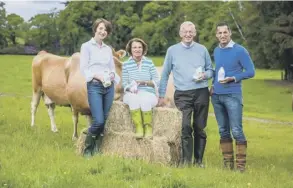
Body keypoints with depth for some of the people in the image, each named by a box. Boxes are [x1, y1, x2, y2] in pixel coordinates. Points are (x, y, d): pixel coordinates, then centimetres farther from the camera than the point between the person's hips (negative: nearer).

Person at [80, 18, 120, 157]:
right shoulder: (86, 46, 1)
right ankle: (87, 150, 3)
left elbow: (113, 68, 16)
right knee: (98, 121, -14)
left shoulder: (108, 49, 15)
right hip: (94, 86, -5)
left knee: (104, 121, 4)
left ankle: (97, 150, 14)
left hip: (109, 87, 5)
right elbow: (83, 69, -5)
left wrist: (112, 75, -6)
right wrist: (97, 75, -18)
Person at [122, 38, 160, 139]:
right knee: (134, 99, -35)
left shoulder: (149, 63, 6)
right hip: (131, 94, 0)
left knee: (145, 100, -35)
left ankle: (148, 128, -19)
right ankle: (138, 128, -30)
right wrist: (131, 88, -20)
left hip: (148, 94, 0)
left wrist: (143, 82, -14)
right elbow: (124, 83, 2)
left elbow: (156, 81, 1)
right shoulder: (126, 65, 6)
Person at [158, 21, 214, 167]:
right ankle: (186, 160, -9)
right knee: (186, 127, -14)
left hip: (201, 93, 1)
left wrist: (204, 75, -7)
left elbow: (211, 70, 16)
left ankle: (198, 160, 13)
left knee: (200, 128, 4)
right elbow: (165, 74, 12)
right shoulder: (172, 50, 8)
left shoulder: (202, 49, 10)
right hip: (182, 95, -1)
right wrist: (161, 95, 11)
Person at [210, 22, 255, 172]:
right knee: (223, 131, 9)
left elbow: (250, 71, -6)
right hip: (216, 96, 6)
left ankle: (241, 165, -5)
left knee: (236, 131, -9)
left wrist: (233, 78, -17)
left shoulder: (240, 51, -6)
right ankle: (227, 163, 16)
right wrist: (213, 85, 9)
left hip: (232, 96, -6)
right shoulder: (216, 51, 12)